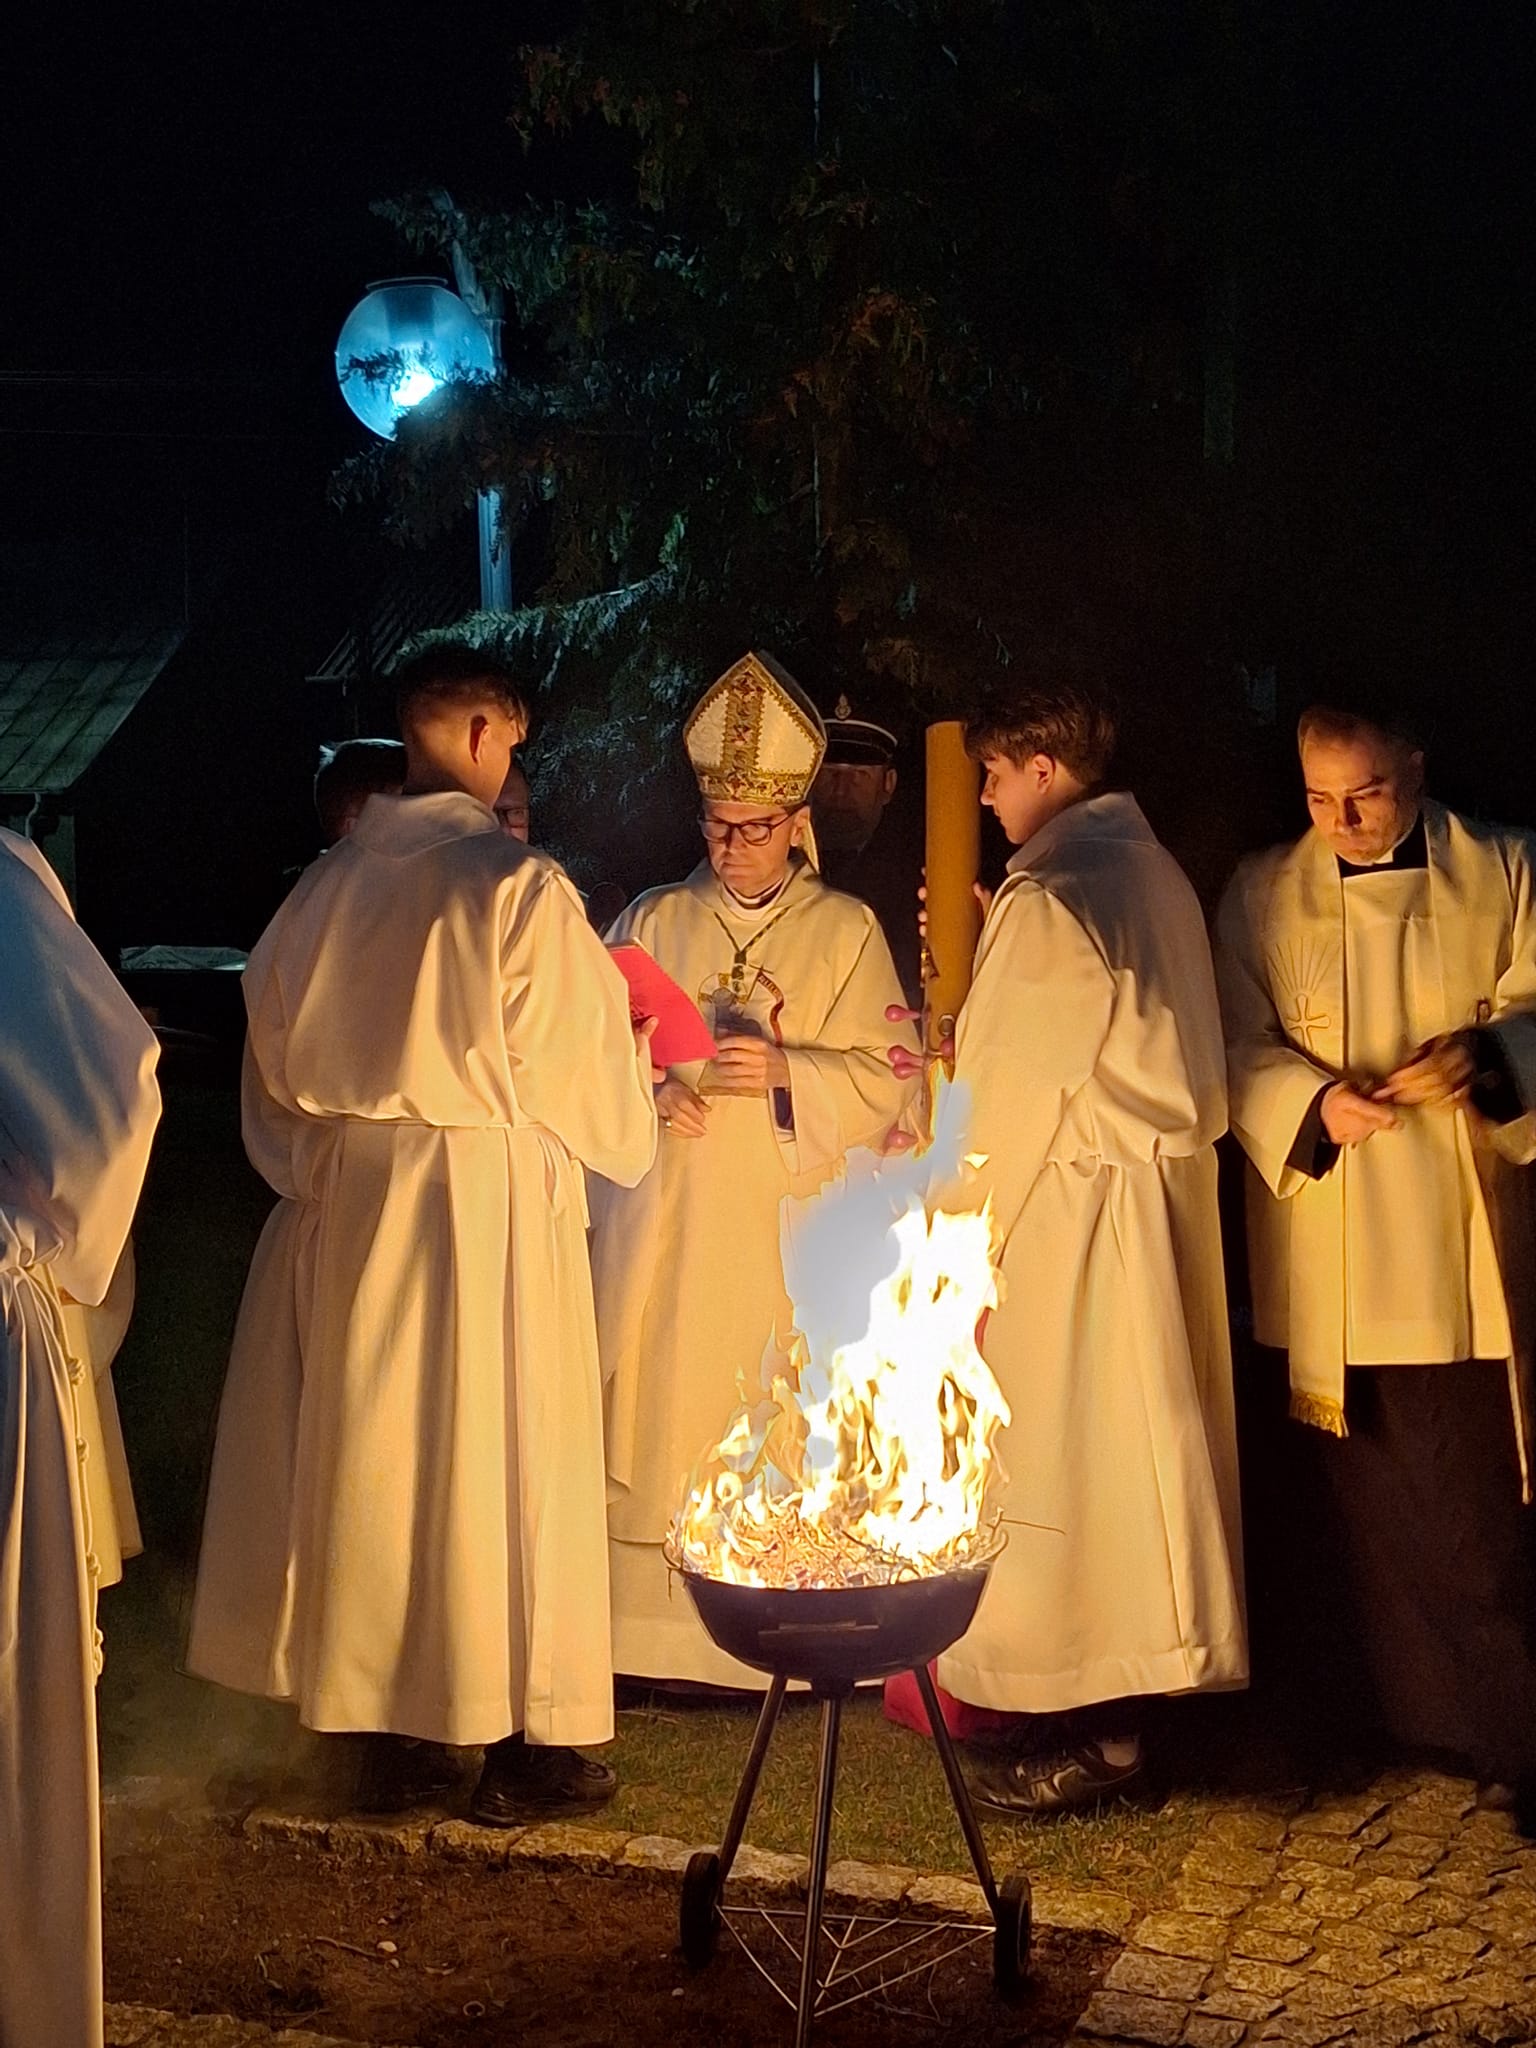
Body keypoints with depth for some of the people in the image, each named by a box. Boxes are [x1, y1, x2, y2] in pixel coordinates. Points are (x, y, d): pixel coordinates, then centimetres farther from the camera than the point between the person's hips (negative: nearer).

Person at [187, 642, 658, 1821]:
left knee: (372, 1452, 13)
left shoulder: (332, 883, 2)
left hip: (350, 1203, 5)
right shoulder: (518, 883, -14)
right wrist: (633, 1061, 13)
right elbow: (574, 1066, -8)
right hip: (490, 1199, -5)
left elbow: (277, 1055, 8)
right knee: (499, 1453, 4)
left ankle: (389, 1729, 22)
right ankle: (519, 1739, 12)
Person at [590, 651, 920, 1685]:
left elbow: (883, 1083, -1)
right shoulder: (653, 922, 11)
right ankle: (656, 1628, 7)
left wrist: (786, 1073, -17)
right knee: (662, 1418, -1)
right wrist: (649, 1093, -11)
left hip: (790, 1236, -2)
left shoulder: (847, 930, 5)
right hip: (665, 1231, 2)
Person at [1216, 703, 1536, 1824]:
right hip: (1336, 1263, 1)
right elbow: (1242, 1048, 4)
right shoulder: (1264, 895, 8)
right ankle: (1414, 1722, 18)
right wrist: (1316, 1101, -15)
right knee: (1373, 1495, 6)